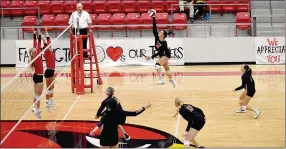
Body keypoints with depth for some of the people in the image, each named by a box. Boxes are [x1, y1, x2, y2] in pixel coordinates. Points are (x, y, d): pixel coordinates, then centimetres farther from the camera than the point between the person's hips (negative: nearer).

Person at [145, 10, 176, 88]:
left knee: (157, 65, -27)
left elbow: (160, 52, -28)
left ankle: (161, 79, -33)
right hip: (163, 55, 8)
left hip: (166, 55, -8)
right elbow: (154, 28, -18)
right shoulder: (157, 37, -12)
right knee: (167, 68, 19)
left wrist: (151, 57, -32)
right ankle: (171, 80, 34)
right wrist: (153, 18, -25)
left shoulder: (164, 43, -28)